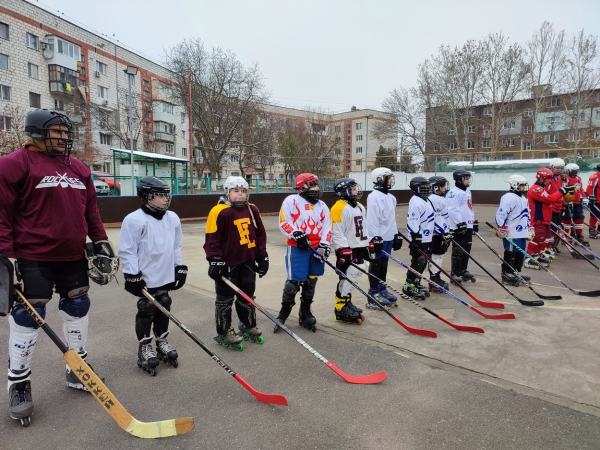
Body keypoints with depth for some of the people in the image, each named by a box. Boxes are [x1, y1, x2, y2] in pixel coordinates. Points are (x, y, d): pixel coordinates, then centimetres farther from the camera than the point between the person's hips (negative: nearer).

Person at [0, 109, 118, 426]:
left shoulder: (79, 169, 12)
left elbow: (91, 210, 16)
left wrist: (101, 243, 11)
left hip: (74, 257, 6)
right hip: (33, 260, -6)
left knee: (78, 309, 12)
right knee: (27, 317, 0)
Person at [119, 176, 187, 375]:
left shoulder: (172, 218, 4)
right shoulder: (134, 220, -16)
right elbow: (127, 251, -15)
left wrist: (179, 268, 12)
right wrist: (132, 276, -15)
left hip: (166, 276, 6)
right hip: (145, 278, -6)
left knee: (164, 308, 15)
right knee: (146, 311, 5)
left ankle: (162, 341, 32)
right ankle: (144, 347, 23)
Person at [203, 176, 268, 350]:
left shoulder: (252, 210, 7)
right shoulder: (219, 212, -13)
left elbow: (260, 235, 12)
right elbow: (212, 238, -14)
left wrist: (262, 257, 11)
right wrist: (215, 260, -17)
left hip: (248, 261, 6)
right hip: (227, 263, -6)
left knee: (247, 295, 18)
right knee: (225, 299, 4)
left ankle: (248, 327, 35)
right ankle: (223, 333, 19)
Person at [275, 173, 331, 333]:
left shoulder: (322, 205, 13)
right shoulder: (291, 201, -4)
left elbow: (327, 227, 8)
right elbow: (283, 223, -9)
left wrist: (324, 245, -5)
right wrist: (296, 234, -22)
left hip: (316, 248, 6)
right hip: (297, 248, -5)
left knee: (311, 282, 13)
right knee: (294, 281, -8)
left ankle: (305, 313, 28)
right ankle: (284, 312, 12)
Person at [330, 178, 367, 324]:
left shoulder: (360, 208, 15)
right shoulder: (340, 208, -15)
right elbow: (337, 233, -19)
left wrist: (366, 246, 20)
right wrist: (343, 251, -22)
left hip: (359, 248, 9)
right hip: (347, 250, -9)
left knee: (354, 276, 12)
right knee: (347, 278, -8)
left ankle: (346, 303, 24)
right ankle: (341, 309, 1)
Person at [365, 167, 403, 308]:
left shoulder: (390, 197, 15)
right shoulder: (374, 196, -13)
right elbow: (372, 219, -18)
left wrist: (396, 234, 20)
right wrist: (375, 237, -20)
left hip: (389, 237, 8)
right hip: (378, 237, -8)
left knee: (384, 264, 15)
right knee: (376, 264, -2)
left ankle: (382, 289, 25)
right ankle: (374, 293, 5)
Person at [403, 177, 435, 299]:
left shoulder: (424, 201, 16)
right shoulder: (416, 202, -17)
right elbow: (413, 221, -23)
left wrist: (431, 235, 26)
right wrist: (415, 238, -24)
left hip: (426, 238, 10)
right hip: (419, 239, -10)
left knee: (422, 262, 14)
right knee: (417, 262, -6)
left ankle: (416, 284, 25)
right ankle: (409, 287, 4)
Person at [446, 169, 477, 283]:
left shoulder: (468, 191, 19)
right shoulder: (454, 192, -13)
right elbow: (453, 210, -21)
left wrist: (474, 222, 25)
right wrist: (460, 224, -24)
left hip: (468, 226, 9)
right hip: (458, 227, -9)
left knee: (467, 250, 13)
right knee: (458, 251, -5)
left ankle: (463, 271, 24)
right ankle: (455, 274, 2)